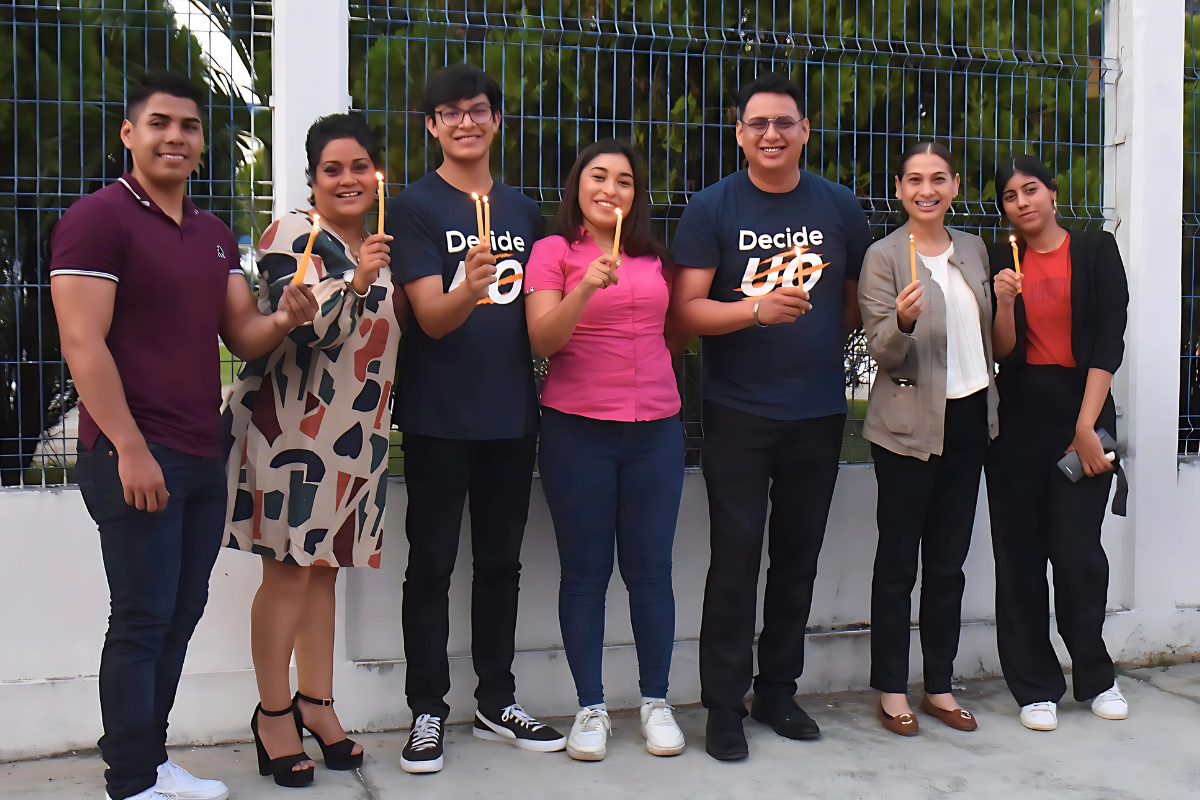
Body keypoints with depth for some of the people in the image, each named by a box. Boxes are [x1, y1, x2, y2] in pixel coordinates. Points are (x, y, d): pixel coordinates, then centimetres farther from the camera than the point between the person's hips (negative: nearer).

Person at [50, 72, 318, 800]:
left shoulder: (214, 235, 15)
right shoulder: (98, 219, -8)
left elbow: (243, 337, 14)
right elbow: (83, 343, -15)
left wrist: (284, 319, -9)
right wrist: (130, 448, -20)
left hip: (203, 458, 8)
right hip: (133, 456, -7)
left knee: (182, 615, 13)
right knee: (143, 620, -1)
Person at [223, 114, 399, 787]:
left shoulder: (380, 244, 15)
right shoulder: (294, 236, -8)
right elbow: (295, 327, -21)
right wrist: (354, 283, -32)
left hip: (357, 433, 7)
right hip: (293, 428, -7)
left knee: (325, 566, 14)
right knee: (290, 570, -2)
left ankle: (316, 701, 25)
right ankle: (273, 713, 12)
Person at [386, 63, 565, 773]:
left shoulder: (524, 210, 11)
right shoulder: (416, 207, -4)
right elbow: (432, 318, -16)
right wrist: (469, 288, -35)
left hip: (513, 414, 5)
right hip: (439, 417, -4)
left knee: (501, 562, 13)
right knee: (432, 566, 3)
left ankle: (498, 703, 25)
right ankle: (428, 712, 14)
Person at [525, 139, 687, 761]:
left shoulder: (654, 258, 13)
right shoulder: (553, 251, 1)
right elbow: (542, 340, -11)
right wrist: (586, 288, -24)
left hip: (655, 428, 3)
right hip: (578, 429, -3)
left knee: (650, 569, 5)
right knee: (585, 572, 3)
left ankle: (656, 702, 18)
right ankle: (591, 708, 14)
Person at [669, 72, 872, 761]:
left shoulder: (840, 207, 6)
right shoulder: (712, 209, -3)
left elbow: (857, 298, 17)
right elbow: (688, 309, -10)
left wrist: (820, 347, 6)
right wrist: (759, 310, -25)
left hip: (819, 412, 3)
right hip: (739, 413, -3)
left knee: (799, 555, 11)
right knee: (736, 556, -3)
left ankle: (778, 690, 26)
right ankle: (724, 704, 9)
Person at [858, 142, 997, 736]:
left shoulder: (973, 249, 10)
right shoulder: (884, 256, -7)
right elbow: (882, 353, -11)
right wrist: (903, 320, -31)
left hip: (969, 418, 5)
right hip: (909, 426, -5)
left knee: (949, 562, 12)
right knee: (898, 562, 2)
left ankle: (939, 685, 22)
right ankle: (891, 690, 14)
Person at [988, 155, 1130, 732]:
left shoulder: (1095, 250, 4)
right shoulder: (1001, 263, 10)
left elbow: (1109, 342, -4)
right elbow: (1002, 353, 4)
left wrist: (1086, 427, -11)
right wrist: (1004, 303, -15)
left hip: (1082, 409, -2)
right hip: (1018, 419, 2)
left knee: (1076, 548, -6)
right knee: (1019, 554, 2)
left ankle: (1095, 676, 16)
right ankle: (1036, 686, 14)